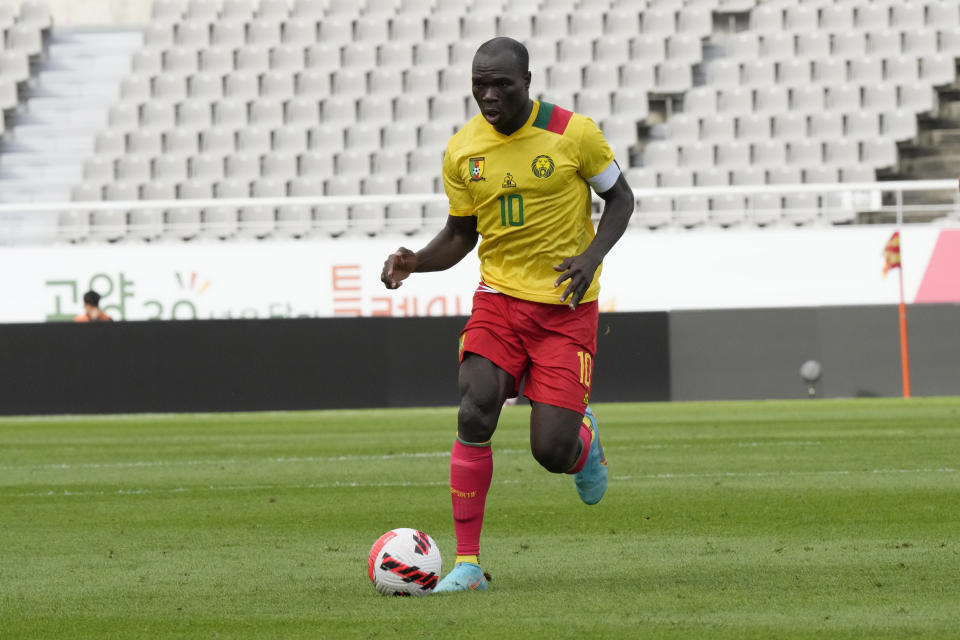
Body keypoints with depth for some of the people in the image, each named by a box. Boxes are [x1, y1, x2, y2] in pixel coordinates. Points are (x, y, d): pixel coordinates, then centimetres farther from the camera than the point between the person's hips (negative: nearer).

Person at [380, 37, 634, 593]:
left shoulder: (572, 133, -9)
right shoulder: (463, 150, 0)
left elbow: (620, 198, 3)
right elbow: (461, 234, 11)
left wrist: (592, 255, -16)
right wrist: (416, 261, -9)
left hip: (566, 305, -3)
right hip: (499, 297, 3)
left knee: (551, 452, -10)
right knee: (474, 415, -20)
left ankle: (584, 436, 31)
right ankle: (468, 563, -13)